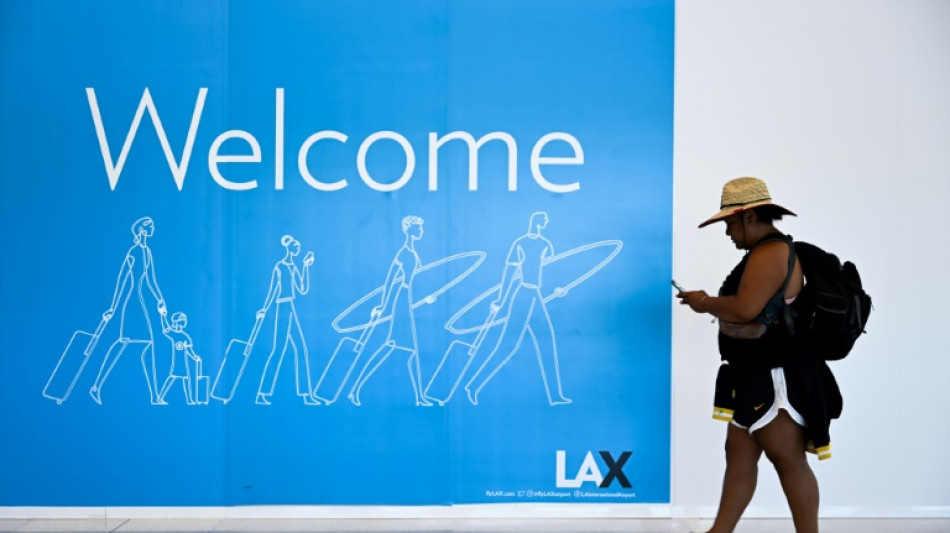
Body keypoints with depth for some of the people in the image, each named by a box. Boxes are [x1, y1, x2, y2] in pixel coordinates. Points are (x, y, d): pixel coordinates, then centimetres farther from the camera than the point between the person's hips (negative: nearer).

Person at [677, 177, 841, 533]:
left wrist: (704, 302, -11)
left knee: (788, 459, -2)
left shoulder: (770, 253, -17)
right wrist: (711, 303, 8)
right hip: (757, 377, 11)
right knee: (739, 453, 12)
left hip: (778, 379, -11)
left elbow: (745, 309, -26)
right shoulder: (768, 252, 17)